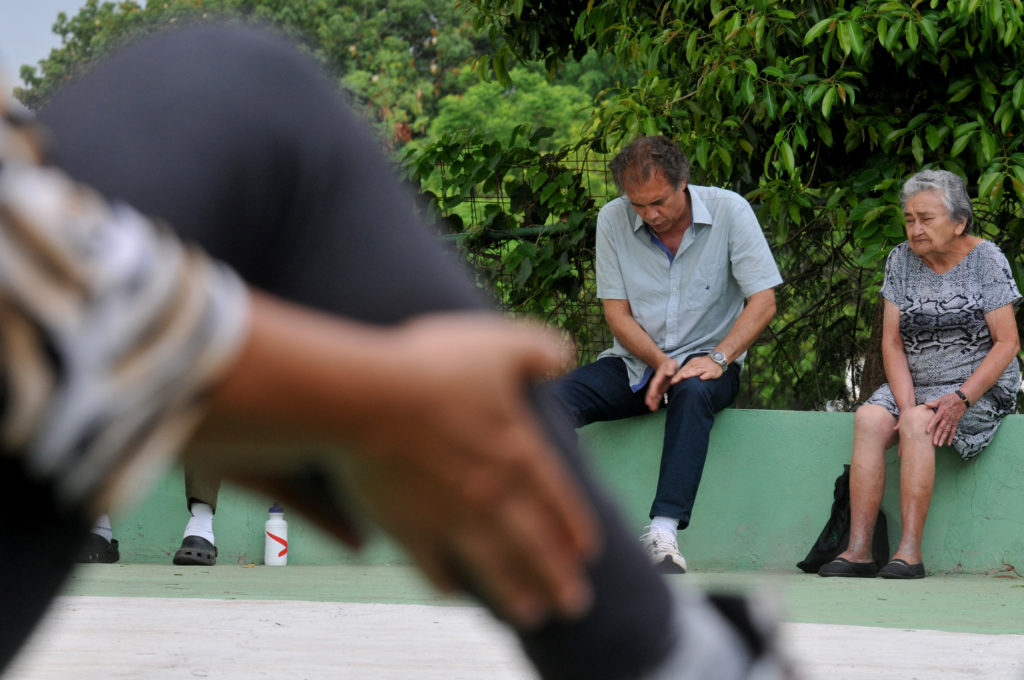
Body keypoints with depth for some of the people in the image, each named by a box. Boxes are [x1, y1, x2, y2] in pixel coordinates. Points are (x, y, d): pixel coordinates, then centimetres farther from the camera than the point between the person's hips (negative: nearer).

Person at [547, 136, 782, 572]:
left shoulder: (729, 211, -9)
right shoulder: (613, 220, -2)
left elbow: (763, 301, -9)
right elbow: (617, 314, 0)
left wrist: (718, 358, -22)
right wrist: (659, 363, -17)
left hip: (704, 360, -3)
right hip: (635, 363, 3)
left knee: (693, 392, -39)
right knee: (552, 401, -23)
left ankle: (663, 532, -47)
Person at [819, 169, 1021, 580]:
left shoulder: (986, 260, -5)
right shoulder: (902, 260, 6)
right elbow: (892, 343, 3)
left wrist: (960, 400, -20)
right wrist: (906, 404, -14)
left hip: (980, 388, -4)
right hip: (913, 386, 4)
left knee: (918, 423, -33)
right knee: (869, 419, -26)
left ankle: (910, 551, -35)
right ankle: (858, 549, -32)